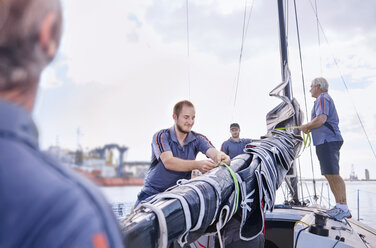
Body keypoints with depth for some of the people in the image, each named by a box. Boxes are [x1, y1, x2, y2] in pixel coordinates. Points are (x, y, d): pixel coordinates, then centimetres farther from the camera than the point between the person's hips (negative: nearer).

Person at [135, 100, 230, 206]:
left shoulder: (198, 139, 2)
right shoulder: (161, 136, -9)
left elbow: (212, 151, -16)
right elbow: (168, 162, -25)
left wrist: (219, 156, -41)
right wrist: (197, 164, -39)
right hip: (152, 193, -2)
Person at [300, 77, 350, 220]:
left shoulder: (322, 98, -6)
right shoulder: (326, 99, 27)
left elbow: (321, 119, -22)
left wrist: (306, 126, -7)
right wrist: (310, 128, 21)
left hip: (327, 141, -11)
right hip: (326, 141, 11)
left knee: (333, 175, -12)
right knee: (329, 175, 10)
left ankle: (344, 208, -11)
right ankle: (339, 206, 13)